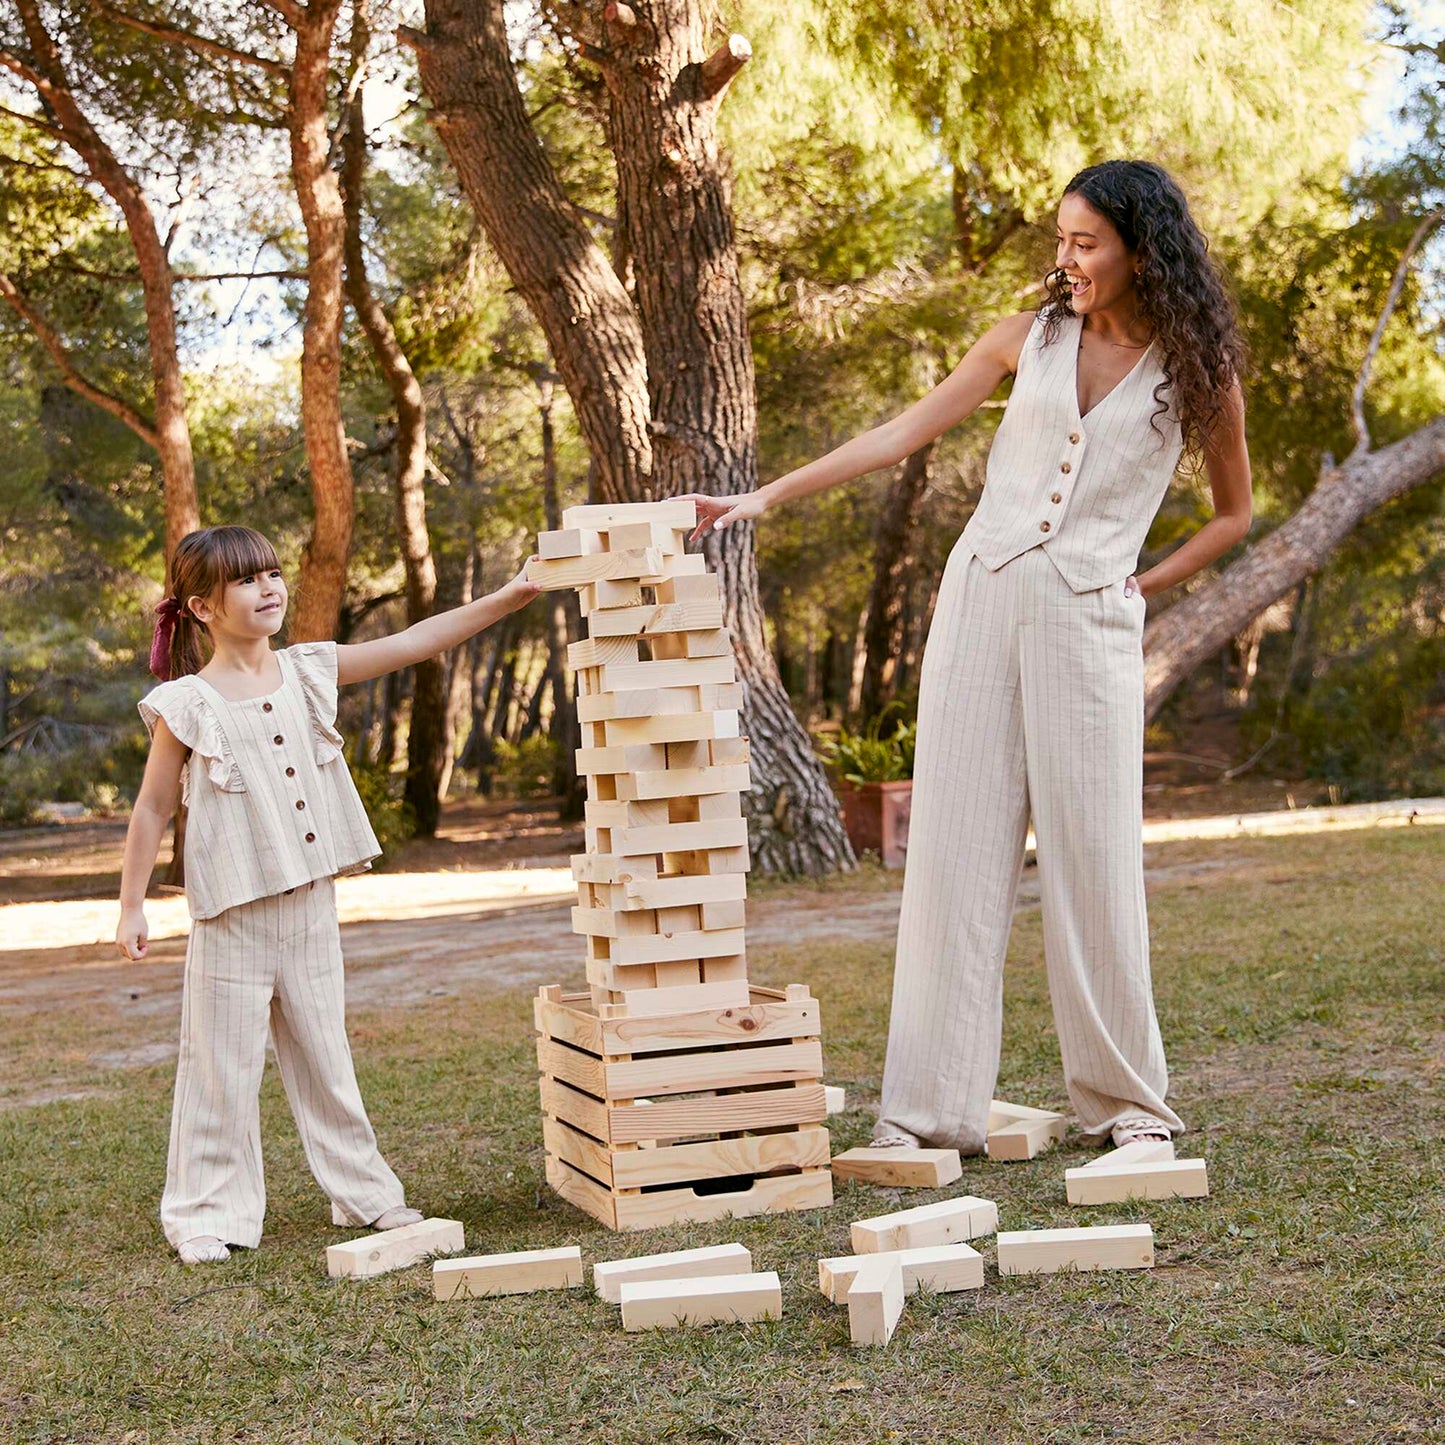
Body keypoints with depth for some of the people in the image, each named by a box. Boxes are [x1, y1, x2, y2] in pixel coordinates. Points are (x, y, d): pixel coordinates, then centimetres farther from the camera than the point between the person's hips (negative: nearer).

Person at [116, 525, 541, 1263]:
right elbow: (152, 809, -2)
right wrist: (132, 906, -3)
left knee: (325, 1059, 15)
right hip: (232, 918, -4)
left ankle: (363, 1191, 25)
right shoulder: (187, 705, -9)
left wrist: (503, 598, -7)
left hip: (310, 905, 5)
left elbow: (413, 643, 0)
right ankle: (206, 1214, 15)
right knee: (222, 1069, 3)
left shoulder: (307, 672, 4)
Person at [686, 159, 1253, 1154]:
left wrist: (1148, 586, 4)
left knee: (1093, 854, -3)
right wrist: (766, 496, 4)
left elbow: (1234, 515, 17)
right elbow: (902, 436, 10)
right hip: (982, 594, 2)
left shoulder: (1199, 372, 5)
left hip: (1089, 617, -2)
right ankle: (932, 1107, 0)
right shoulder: (1032, 337, 10)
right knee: (955, 844, -2)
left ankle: (1126, 1097, 13)